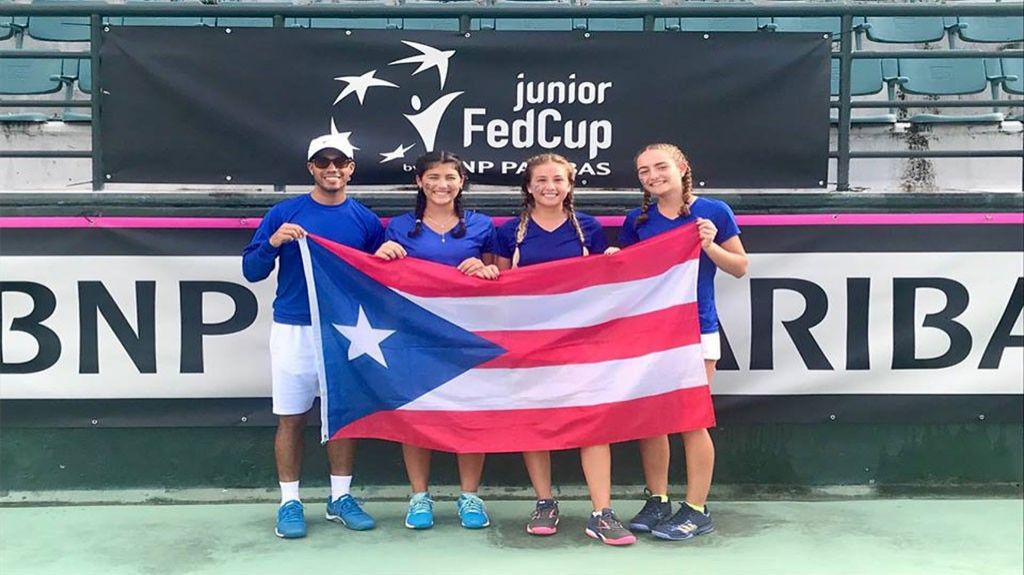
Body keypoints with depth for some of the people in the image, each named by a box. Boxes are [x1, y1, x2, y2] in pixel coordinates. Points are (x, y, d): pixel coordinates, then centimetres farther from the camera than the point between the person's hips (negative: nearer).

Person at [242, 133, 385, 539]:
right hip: (293, 331, -2)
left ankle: (341, 498, 22)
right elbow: (251, 271, -2)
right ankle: (290, 503, 16)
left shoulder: (365, 220, 4)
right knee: (291, 418, 4)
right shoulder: (284, 214, -1)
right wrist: (273, 242, -19)